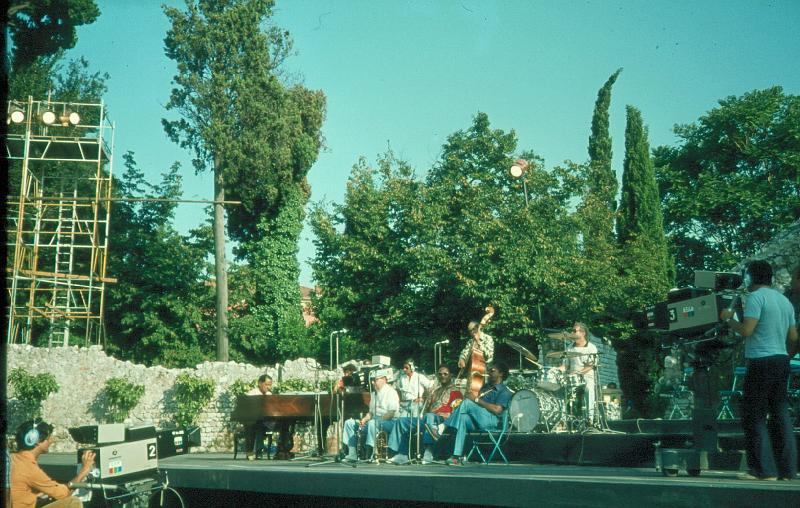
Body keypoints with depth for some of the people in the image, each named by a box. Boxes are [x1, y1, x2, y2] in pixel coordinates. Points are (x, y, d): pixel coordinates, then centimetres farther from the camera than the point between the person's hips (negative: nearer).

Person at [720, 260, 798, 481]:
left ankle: (764, 470, -4)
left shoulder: (756, 297, -9)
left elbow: (746, 330, -18)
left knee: (754, 417, -3)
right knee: (781, 415, 9)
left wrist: (728, 319, -2)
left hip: (761, 362, -8)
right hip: (782, 362, 8)